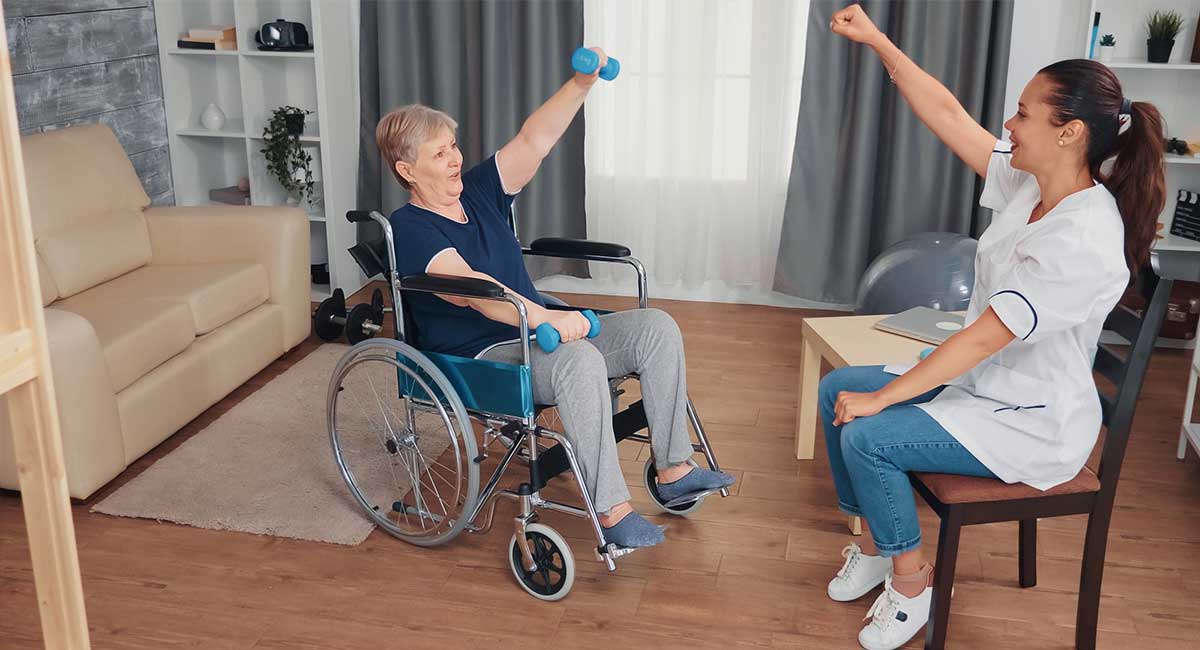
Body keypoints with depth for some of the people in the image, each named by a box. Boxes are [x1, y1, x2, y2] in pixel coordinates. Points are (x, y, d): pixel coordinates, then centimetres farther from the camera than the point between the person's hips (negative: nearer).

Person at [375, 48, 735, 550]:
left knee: (656, 328, -6)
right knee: (581, 360, -38)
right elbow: (468, 288, -28)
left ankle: (673, 470, -3)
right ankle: (611, 511, -30)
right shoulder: (409, 228, -12)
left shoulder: (478, 192, 11)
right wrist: (545, 318, -40)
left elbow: (534, 140, 3)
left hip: (535, 333, 8)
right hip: (481, 358, -8)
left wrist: (581, 84, -11)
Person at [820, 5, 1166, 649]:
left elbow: (984, 337, -28)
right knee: (836, 388, 3)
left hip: (1032, 424, -9)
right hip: (979, 382, 9)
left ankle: (911, 580, 3)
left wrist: (880, 397, -23)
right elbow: (946, 114, 2)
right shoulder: (1029, 185, -4)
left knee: (867, 437, -22)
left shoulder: (1083, 240, -29)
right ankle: (873, 544, 17)